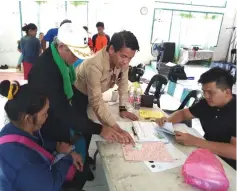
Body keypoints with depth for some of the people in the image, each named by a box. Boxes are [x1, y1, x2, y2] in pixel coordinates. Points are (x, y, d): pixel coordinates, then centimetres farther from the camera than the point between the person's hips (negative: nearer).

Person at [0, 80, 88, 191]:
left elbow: (42, 143, 7)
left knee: (82, 169, 14)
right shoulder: (17, 153, -40)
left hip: (41, 176, 8)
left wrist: (69, 152, -6)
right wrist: (67, 156, -16)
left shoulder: (21, 129, -14)